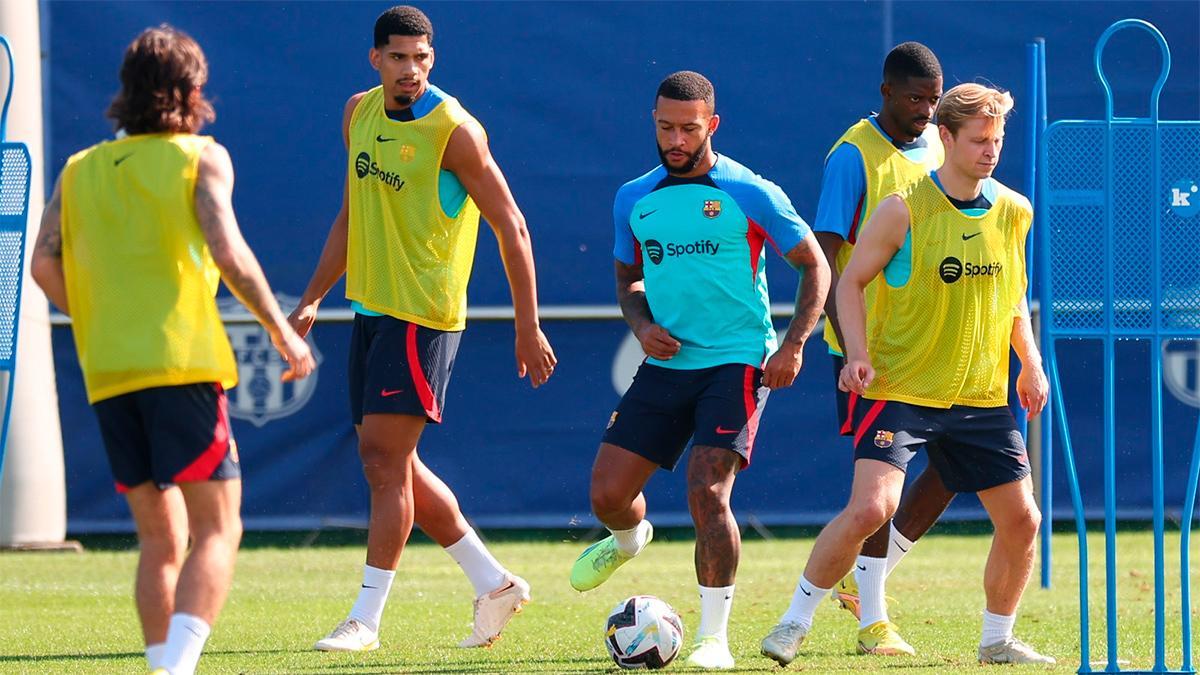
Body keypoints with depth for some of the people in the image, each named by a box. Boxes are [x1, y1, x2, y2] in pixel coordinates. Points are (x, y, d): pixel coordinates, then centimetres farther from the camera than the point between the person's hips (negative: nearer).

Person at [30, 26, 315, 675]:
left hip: (107, 375, 5)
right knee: (217, 530, -4)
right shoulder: (201, 157, 2)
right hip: (182, 362, -5)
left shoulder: (80, 169, 14)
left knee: (160, 540, 13)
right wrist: (281, 330, -2)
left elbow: (44, 263, 5)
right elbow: (227, 252, -11)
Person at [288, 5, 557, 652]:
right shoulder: (359, 114, 9)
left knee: (385, 460, -11)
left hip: (422, 315, -8)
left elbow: (511, 226, -10)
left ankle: (365, 619, -7)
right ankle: (494, 583, 21)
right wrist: (312, 300, 18)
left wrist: (528, 326, -11)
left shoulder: (454, 130, -13)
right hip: (370, 309, 8)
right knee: (389, 464, 10)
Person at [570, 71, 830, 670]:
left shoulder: (751, 195, -6)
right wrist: (641, 324, 0)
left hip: (736, 362, -5)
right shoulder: (634, 199, 8)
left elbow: (815, 267, 1)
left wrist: (793, 345, -10)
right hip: (666, 366, 5)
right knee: (607, 492, 0)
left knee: (707, 491, -20)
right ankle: (630, 538, 39)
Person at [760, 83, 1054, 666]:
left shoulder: (1013, 212, 4)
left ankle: (997, 640, 23)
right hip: (898, 392, -5)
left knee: (1021, 520, 3)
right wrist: (858, 355, -15)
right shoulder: (903, 211, -10)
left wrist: (1031, 363, 9)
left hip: (981, 396, 5)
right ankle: (796, 620, -4)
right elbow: (851, 282, -2)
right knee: (871, 507, -21)